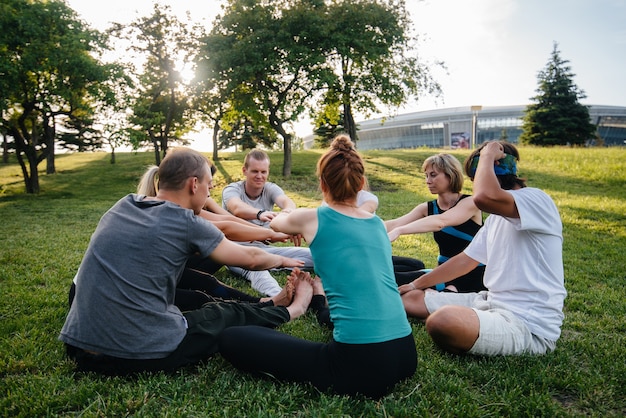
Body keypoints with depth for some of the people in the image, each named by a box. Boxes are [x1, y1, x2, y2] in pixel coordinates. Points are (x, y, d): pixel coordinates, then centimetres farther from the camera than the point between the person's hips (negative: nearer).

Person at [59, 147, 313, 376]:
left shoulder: (122, 206, 7)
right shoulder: (187, 224, -11)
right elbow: (250, 259, 4)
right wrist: (283, 261, 25)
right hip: (146, 355, -7)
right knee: (232, 315, 16)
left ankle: (271, 305, 38)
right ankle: (290, 311, 39)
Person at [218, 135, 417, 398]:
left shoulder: (312, 219, -2)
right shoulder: (378, 224, 11)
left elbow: (276, 222, 24)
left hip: (358, 364, -7)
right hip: (405, 355, 7)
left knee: (232, 339, 1)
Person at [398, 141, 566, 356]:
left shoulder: (536, 200, -14)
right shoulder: (497, 215, 15)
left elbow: (484, 196, -37)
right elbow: (465, 259, 19)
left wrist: (487, 156, -16)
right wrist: (414, 285, 21)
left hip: (528, 324, -9)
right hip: (492, 303, 9)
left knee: (441, 321, -36)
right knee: (410, 298, 7)